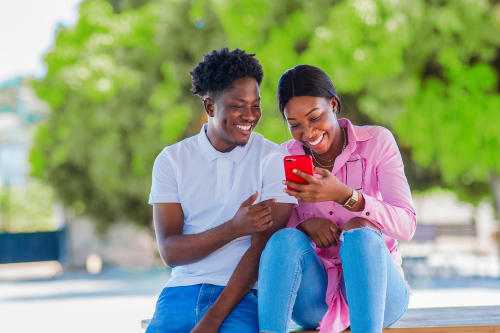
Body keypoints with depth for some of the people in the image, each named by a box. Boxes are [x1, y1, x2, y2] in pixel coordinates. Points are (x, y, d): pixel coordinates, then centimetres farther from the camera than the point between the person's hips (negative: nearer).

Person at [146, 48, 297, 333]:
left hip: (242, 294, -2)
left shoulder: (273, 160, 0)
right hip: (183, 290, 2)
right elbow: (170, 251, -2)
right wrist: (235, 228, -18)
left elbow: (263, 248, -7)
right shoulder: (172, 160, 7)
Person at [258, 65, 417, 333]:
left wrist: (345, 195, -29)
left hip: (376, 287, -2)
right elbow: (269, 228, 2)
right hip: (314, 298, 2)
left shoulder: (376, 142, -2)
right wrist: (304, 225, -20)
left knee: (361, 236, -34)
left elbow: (407, 226, -14)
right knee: (286, 239, -28)